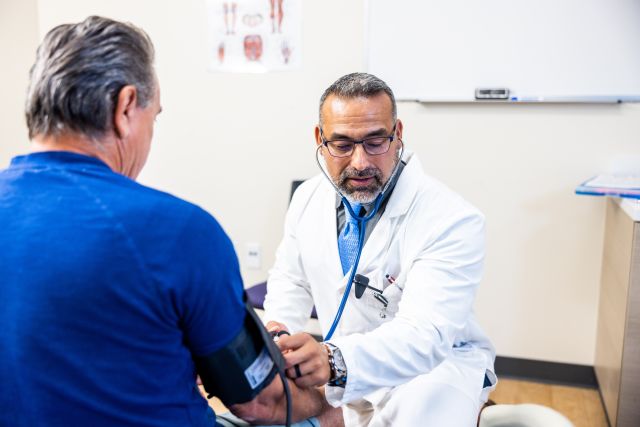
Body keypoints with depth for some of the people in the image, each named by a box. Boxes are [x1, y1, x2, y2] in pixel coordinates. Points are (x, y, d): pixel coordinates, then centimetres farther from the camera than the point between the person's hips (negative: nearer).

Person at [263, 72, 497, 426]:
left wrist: (335, 359, -51)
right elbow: (291, 279, 9)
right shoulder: (308, 198, -3)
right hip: (341, 373, 6)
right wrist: (276, 328, -13)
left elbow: (423, 334, -32)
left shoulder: (452, 220, -23)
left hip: (437, 365, -5)